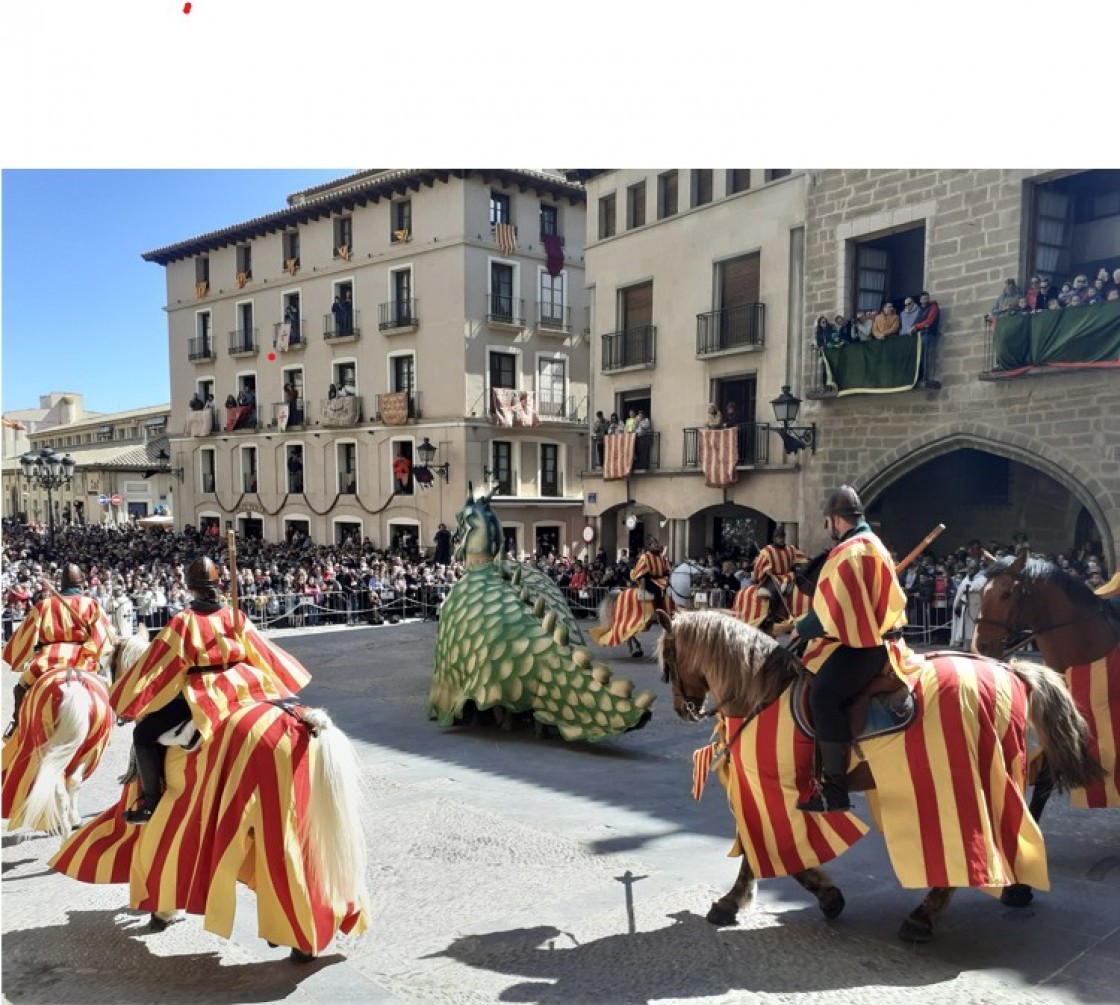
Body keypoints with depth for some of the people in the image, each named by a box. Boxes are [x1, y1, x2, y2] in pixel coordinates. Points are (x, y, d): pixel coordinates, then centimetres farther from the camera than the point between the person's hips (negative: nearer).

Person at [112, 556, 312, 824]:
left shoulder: (183, 621, -7)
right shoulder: (236, 618, 2)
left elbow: (158, 664, -6)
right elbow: (263, 654, 7)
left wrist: (129, 700, 4)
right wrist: (286, 679, 21)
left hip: (198, 697, -4)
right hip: (241, 689, 4)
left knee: (143, 734, 7)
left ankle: (151, 801, 5)